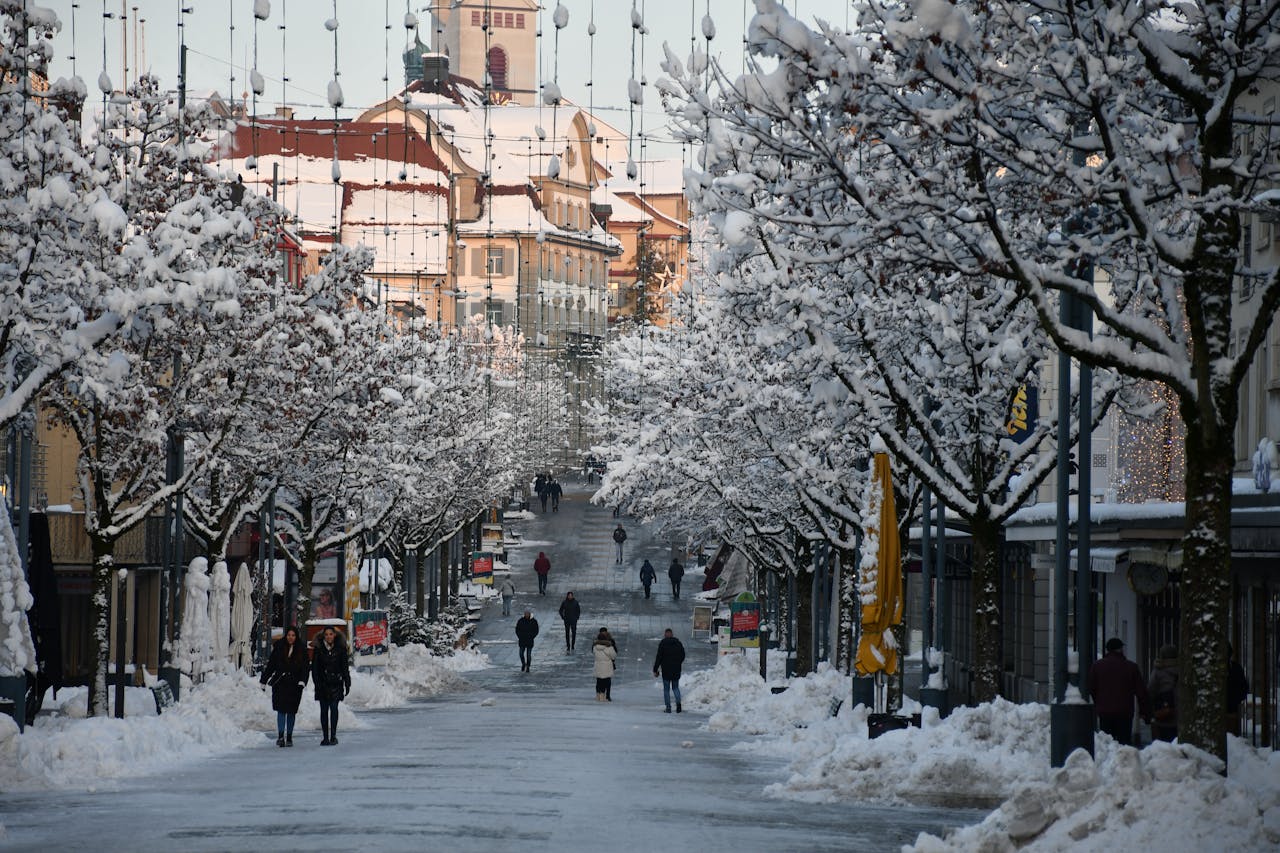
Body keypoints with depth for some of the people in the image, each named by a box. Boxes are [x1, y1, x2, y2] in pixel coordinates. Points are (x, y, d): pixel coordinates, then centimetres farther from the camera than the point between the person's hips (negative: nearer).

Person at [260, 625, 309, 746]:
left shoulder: (301, 649, 2)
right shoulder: (278, 647, 2)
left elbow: (306, 667, 1)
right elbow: (270, 664, 8)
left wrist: (302, 681, -13)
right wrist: (264, 680, 8)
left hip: (294, 684, 1)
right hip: (280, 683, -1)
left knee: (291, 711, 6)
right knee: (281, 710, -10)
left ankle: (289, 737, 16)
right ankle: (280, 736, -14)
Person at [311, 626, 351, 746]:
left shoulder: (340, 648, 3)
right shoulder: (319, 648, 3)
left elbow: (345, 667, 8)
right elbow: (315, 667, 2)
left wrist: (347, 684, 6)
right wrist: (317, 683, -8)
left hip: (336, 683, -1)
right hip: (323, 684, 1)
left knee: (333, 708, -13)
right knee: (324, 710, 4)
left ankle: (333, 736, -11)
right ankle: (325, 737, 10)